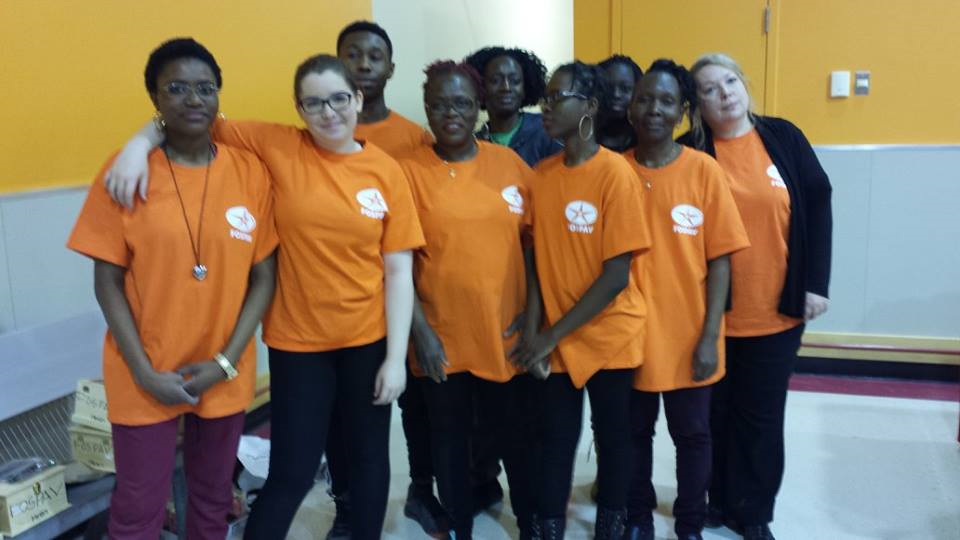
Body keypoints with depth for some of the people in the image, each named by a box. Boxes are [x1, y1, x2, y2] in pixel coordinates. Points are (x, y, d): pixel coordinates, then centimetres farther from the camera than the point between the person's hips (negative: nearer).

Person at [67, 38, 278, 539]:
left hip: (225, 375, 2)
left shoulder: (251, 172, -4)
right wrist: (145, 372, -12)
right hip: (145, 377, -1)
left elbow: (264, 277, -2)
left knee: (213, 498, 18)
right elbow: (108, 283, -6)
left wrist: (226, 360, -9)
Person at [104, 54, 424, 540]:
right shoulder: (278, 148, -7)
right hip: (298, 341, -1)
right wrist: (140, 143, -22)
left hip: (368, 340, 2)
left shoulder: (386, 171, -5)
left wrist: (396, 356, -7)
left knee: (369, 454, 18)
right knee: (292, 472, 4)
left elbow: (399, 271, -5)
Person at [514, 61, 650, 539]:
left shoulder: (615, 173, -15)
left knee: (612, 437, 13)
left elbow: (617, 276, -17)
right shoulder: (542, 174, 1)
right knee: (556, 439, 9)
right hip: (554, 340, 3)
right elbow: (539, 258, 4)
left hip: (608, 335, -3)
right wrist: (533, 331, -9)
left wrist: (553, 334, -15)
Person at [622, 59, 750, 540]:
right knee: (635, 432, 16)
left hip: (688, 336, -1)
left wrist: (709, 337, -10)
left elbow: (719, 260, -5)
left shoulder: (704, 170, -6)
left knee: (692, 435, 14)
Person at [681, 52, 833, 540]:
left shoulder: (783, 137, 0)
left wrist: (816, 283, -3)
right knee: (713, 412, 12)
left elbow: (818, 206, 1)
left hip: (777, 312, 1)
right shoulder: (689, 152, -4)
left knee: (762, 415, 11)